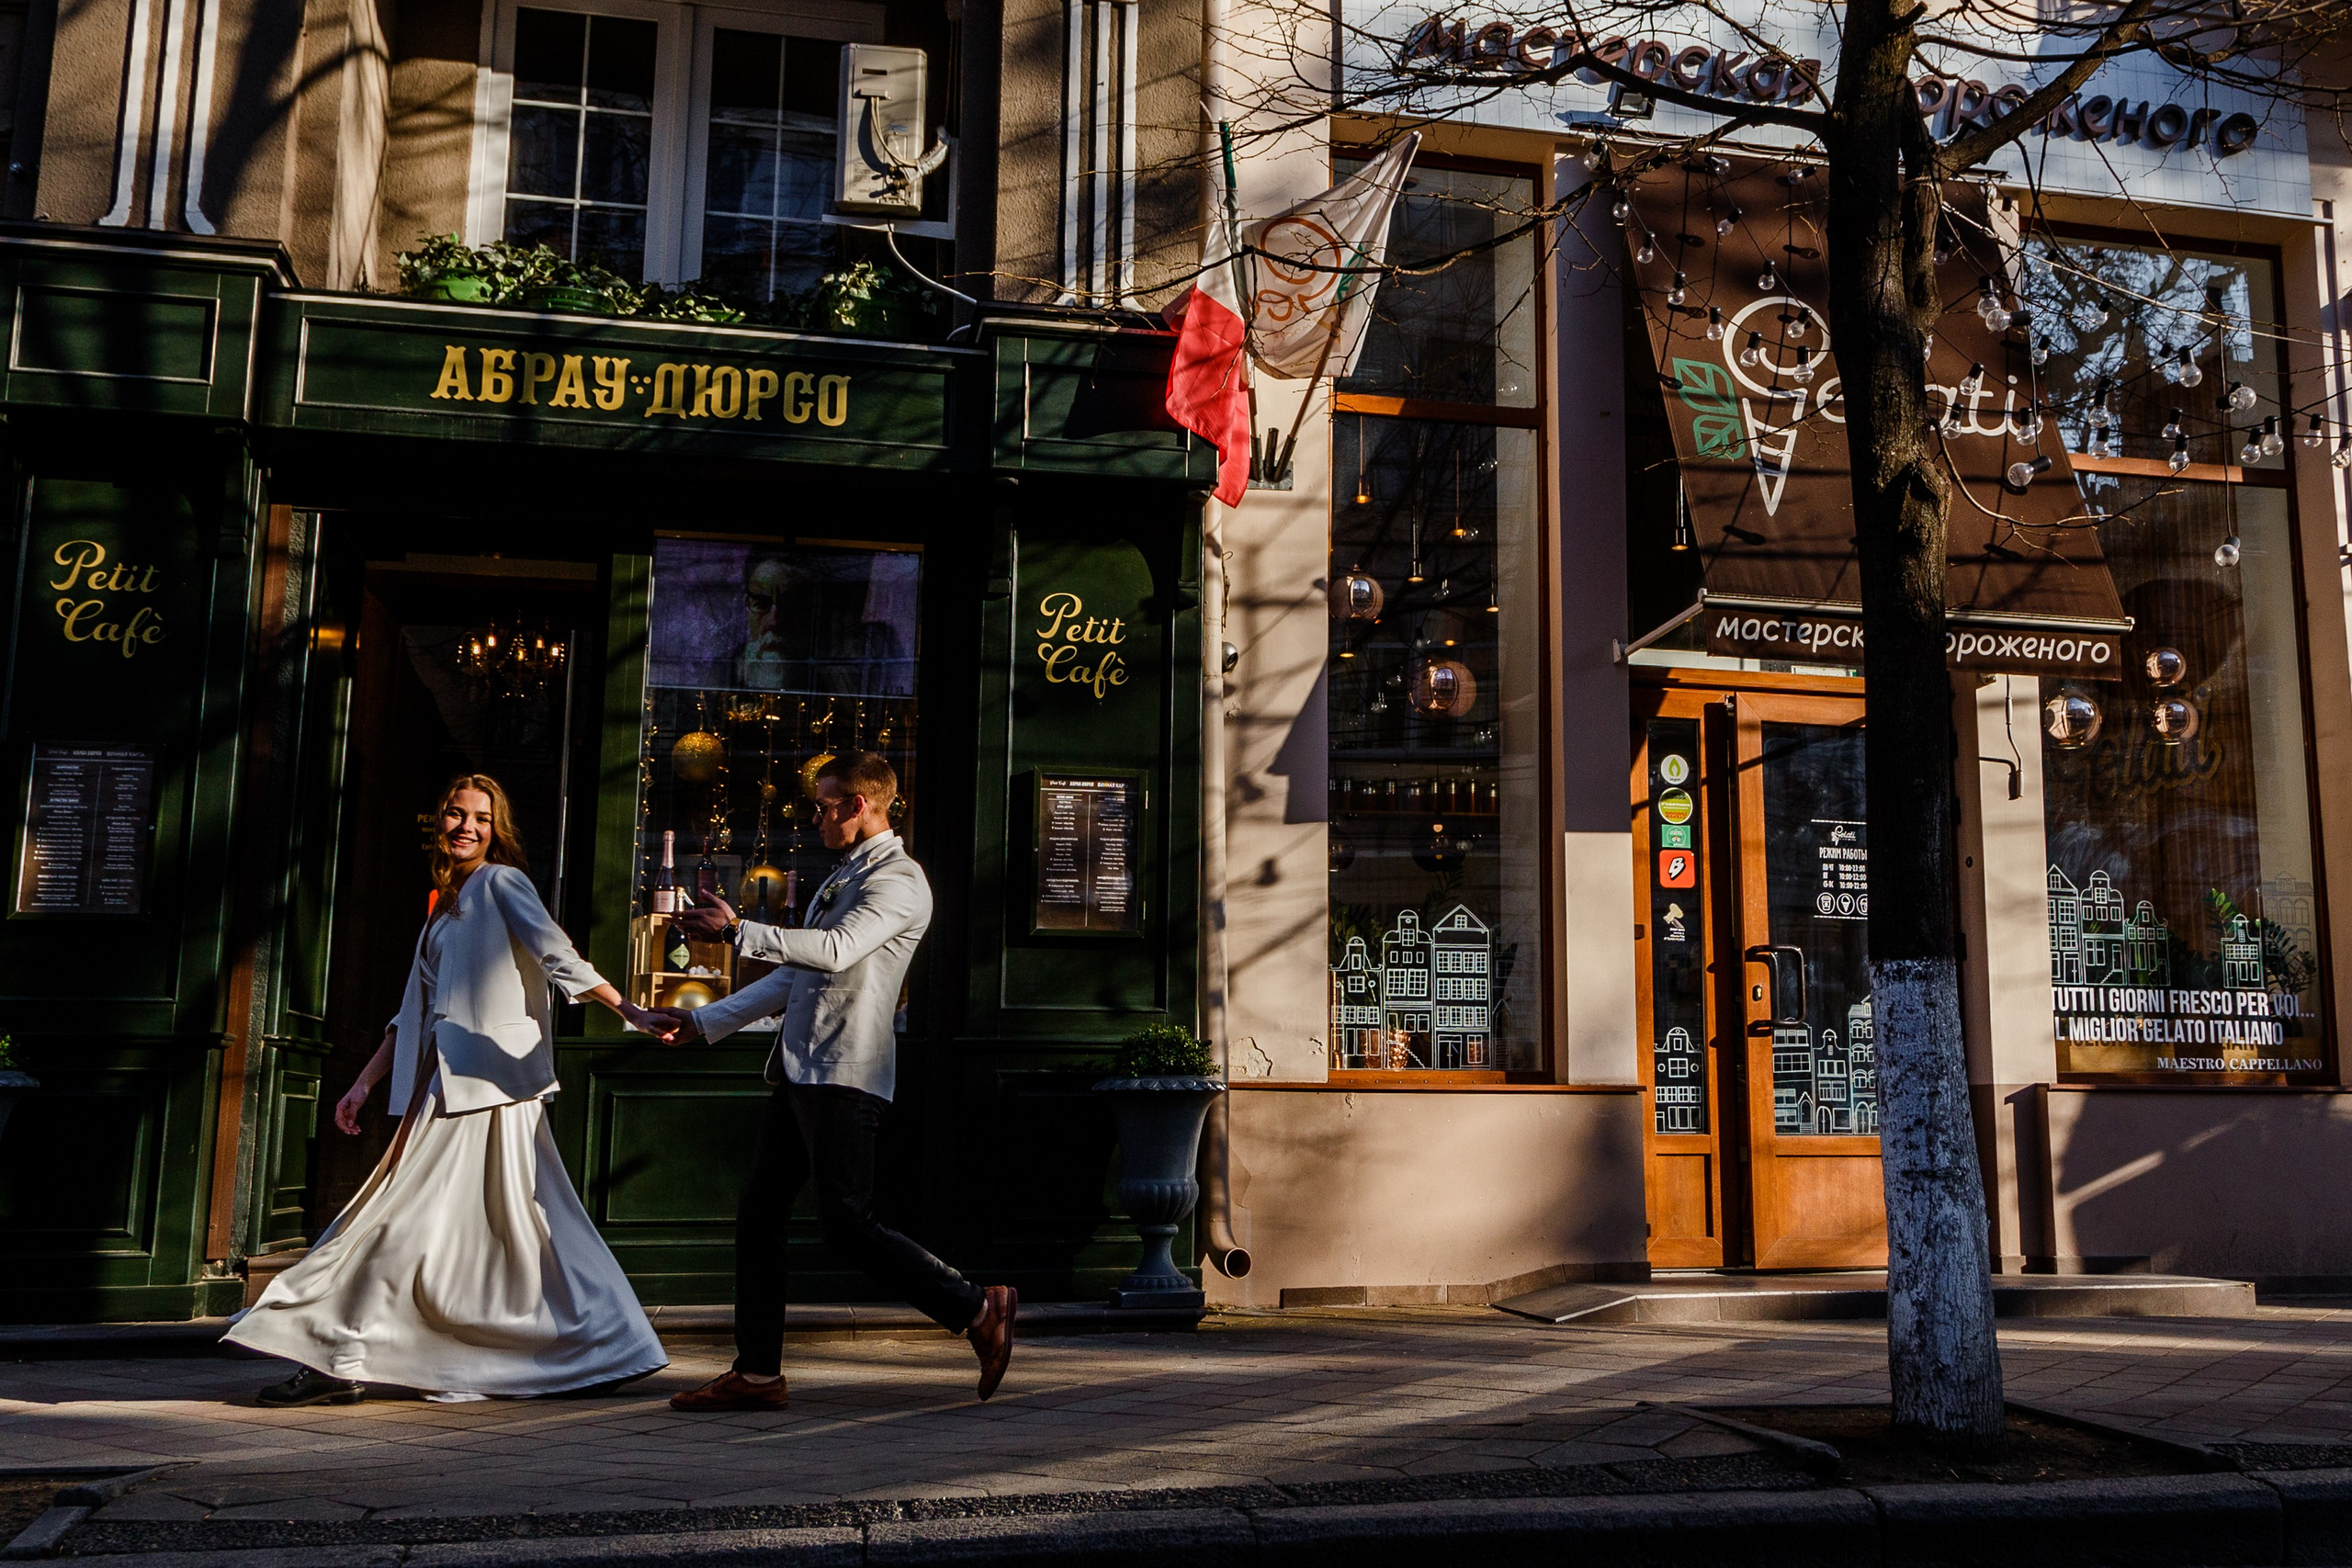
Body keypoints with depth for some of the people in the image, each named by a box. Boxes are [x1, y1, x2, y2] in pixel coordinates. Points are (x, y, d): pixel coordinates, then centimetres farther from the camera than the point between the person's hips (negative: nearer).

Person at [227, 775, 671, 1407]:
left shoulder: (501, 883, -4)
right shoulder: (445, 903, 20)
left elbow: (560, 957, -14)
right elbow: (415, 1012, 22)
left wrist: (631, 1012, -25)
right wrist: (364, 1082, 20)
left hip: (487, 1081, -7)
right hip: (446, 1088, 7)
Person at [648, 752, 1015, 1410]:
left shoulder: (899, 880, -8)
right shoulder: (840, 878, 23)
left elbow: (836, 952, -24)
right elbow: (793, 977, 26)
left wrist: (738, 929, -24)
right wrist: (704, 1021, 23)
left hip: (846, 1074, -10)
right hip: (799, 1072, 10)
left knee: (846, 1224, -11)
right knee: (758, 1214, 7)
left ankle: (979, 1310, 1)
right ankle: (757, 1373, 14)